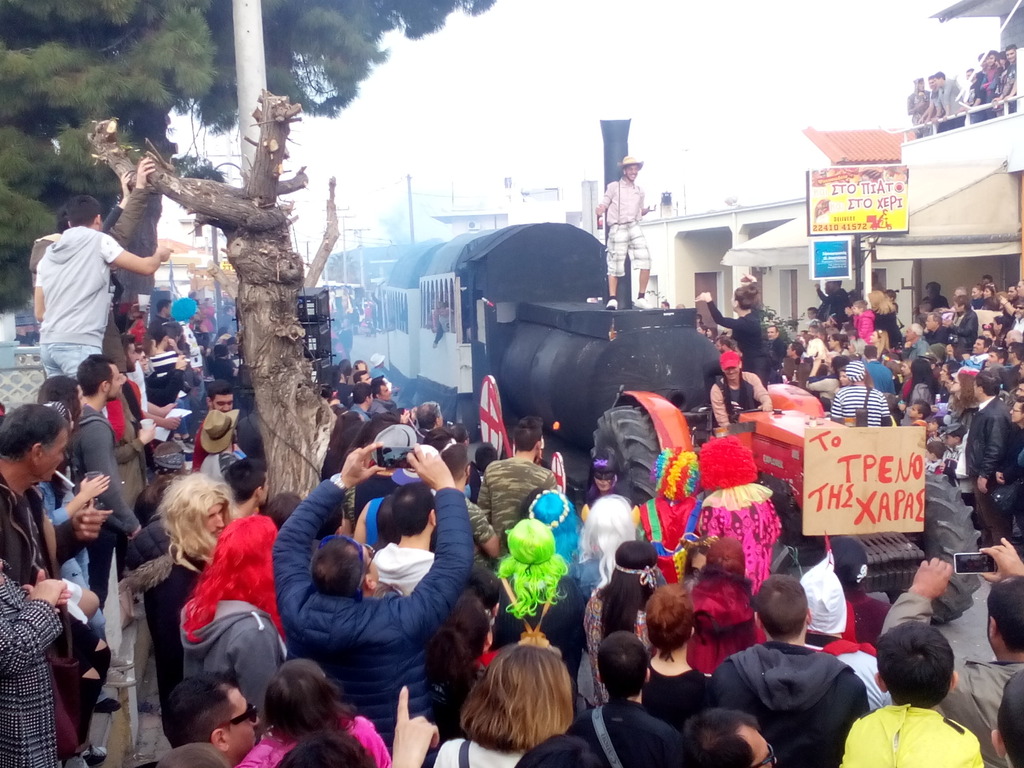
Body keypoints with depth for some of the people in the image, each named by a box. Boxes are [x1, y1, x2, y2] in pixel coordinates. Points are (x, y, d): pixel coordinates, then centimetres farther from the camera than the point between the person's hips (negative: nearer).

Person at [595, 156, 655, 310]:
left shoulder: (639, 190, 17)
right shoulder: (614, 186, 4)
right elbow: (604, 203, -1)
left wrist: (647, 210, 3)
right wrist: (600, 209, -23)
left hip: (634, 228, 4)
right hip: (617, 229, -4)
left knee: (645, 261, -10)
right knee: (615, 265, -4)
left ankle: (641, 298, -3)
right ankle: (612, 299, 6)